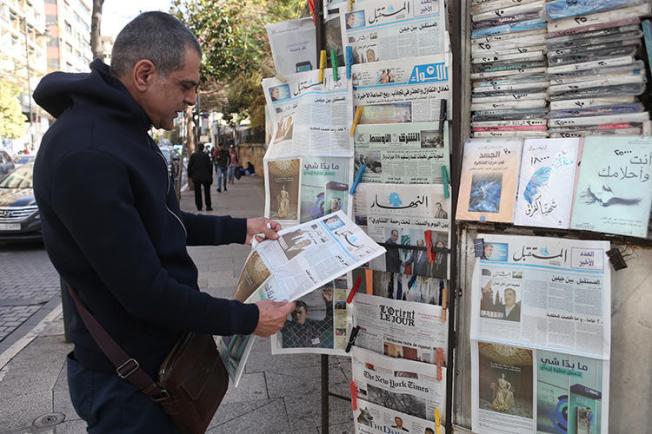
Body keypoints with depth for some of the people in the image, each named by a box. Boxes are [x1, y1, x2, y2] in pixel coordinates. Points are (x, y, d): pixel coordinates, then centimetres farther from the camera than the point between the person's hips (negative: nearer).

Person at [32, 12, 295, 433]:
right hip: (129, 380, -9)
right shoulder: (86, 155, -29)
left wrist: (239, 229, 10)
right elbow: (143, 290, -28)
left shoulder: (121, 129, 6)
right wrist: (246, 318, -18)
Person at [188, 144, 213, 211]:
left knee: (197, 192, 7)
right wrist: (210, 175, 6)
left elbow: (189, 166, 1)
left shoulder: (193, 155, -1)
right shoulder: (206, 155, -3)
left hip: (196, 177, 1)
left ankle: (199, 207, 6)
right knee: (207, 191, 5)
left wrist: (189, 175, 9)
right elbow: (210, 166, -2)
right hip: (206, 177, -1)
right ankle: (208, 206, 1)